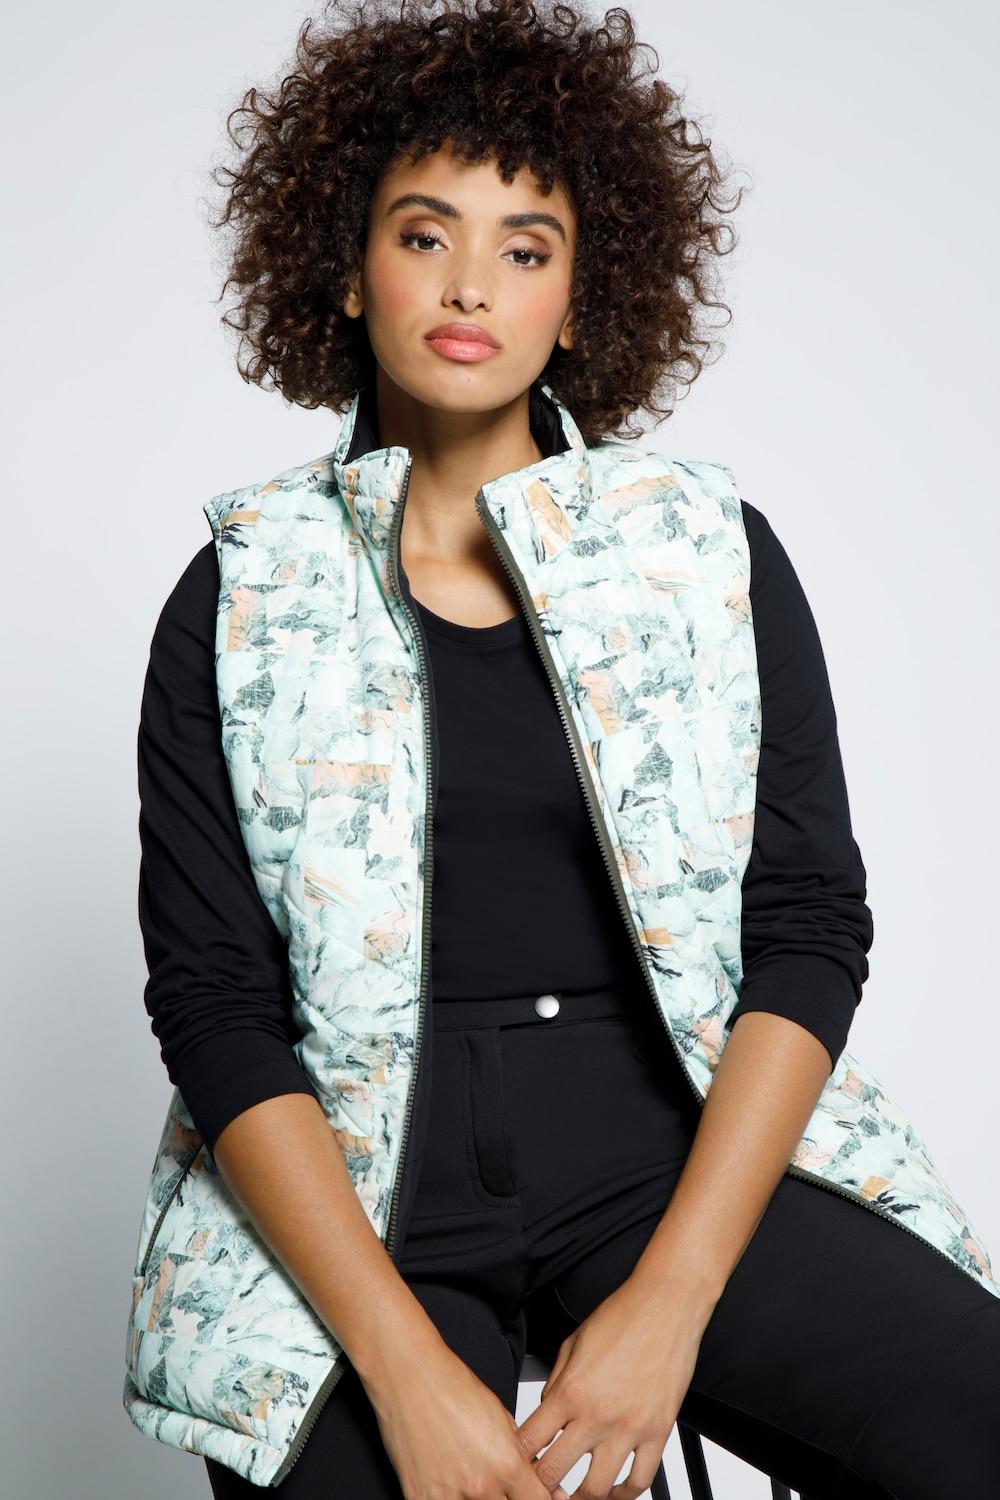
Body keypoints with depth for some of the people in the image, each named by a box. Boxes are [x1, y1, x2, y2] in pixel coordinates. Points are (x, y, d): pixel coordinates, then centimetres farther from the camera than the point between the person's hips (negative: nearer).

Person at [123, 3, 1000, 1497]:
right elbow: (216, 1000, -3)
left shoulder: (717, 550, 6)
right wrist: (411, 1370, -13)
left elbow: (810, 929, 1)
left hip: (684, 1152, 1)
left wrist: (669, 1301, -11)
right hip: (347, 1183, 0)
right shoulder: (239, 597, 4)